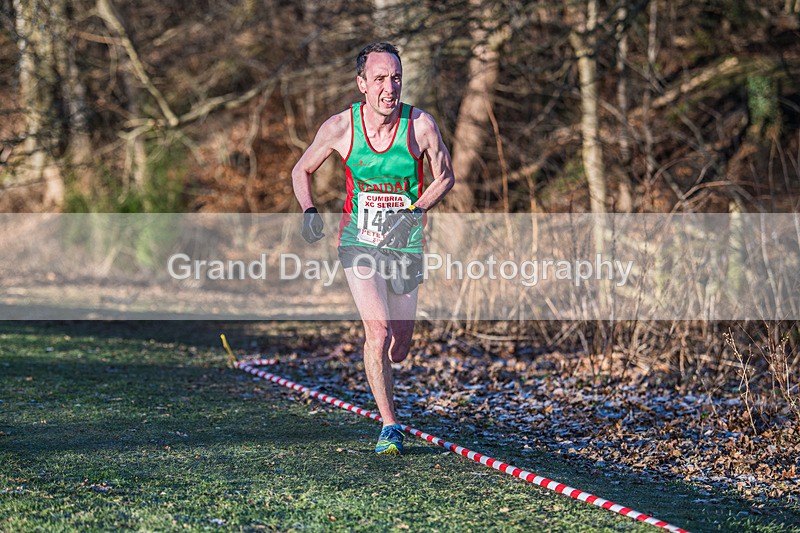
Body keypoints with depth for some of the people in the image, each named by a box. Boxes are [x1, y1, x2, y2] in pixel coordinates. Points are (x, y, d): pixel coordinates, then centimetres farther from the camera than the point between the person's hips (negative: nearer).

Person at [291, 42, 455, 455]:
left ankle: (378, 371, 47)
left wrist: (416, 210, -14)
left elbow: (445, 177, 3)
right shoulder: (340, 127, -10)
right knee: (378, 332, -21)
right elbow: (301, 170, 7)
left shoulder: (421, 125, -11)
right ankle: (390, 426, -9)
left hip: (406, 243, 1)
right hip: (359, 239, -1)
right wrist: (309, 210, -10)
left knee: (399, 349, 9)